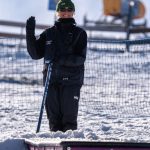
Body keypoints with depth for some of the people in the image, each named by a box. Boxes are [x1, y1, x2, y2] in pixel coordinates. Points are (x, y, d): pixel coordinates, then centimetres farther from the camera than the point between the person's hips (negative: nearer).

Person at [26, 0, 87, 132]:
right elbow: (36, 54, 11)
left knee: (69, 116, -6)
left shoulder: (79, 33, 6)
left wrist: (63, 60, -22)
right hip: (52, 80, 3)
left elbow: (80, 58, -5)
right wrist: (30, 34, 0)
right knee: (54, 115, 2)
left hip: (71, 80, -3)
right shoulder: (49, 33, 16)